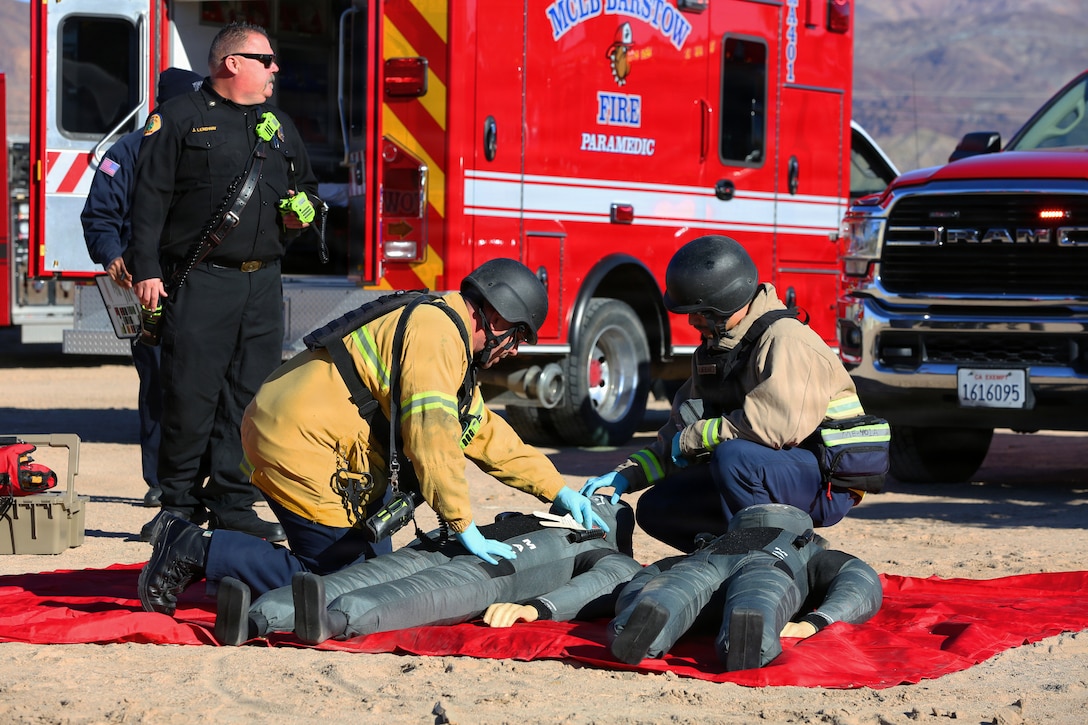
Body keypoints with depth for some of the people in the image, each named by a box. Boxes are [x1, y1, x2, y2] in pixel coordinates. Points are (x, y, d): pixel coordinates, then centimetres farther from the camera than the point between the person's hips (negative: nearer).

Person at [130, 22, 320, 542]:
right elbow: (150, 199, -4)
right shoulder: (180, 119, 0)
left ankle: (233, 506, 8)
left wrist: (303, 208, 7)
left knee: (251, 396, 3)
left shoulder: (278, 125, 19)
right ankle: (179, 504, 4)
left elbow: (305, 184, 31)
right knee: (190, 395, -6)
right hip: (200, 282, -5)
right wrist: (147, 270, -11)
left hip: (262, 284, 6)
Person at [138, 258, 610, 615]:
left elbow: (486, 435, 26)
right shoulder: (436, 333, -14)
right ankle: (198, 553, -10)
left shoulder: (452, 345, 21)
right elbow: (431, 438, -23)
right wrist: (464, 528, -23)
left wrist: (558, 491, 21)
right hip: (301, 443, -11)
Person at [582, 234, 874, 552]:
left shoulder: (786, 341, -19)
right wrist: (628, 474, 1)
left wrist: (693, 438, -19)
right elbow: (679, 430, 15)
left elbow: (776, 424, -32)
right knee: (656, 508, 3)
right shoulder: (716, 349, 10)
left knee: (734, 455, -36)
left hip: (826, 483, -9)